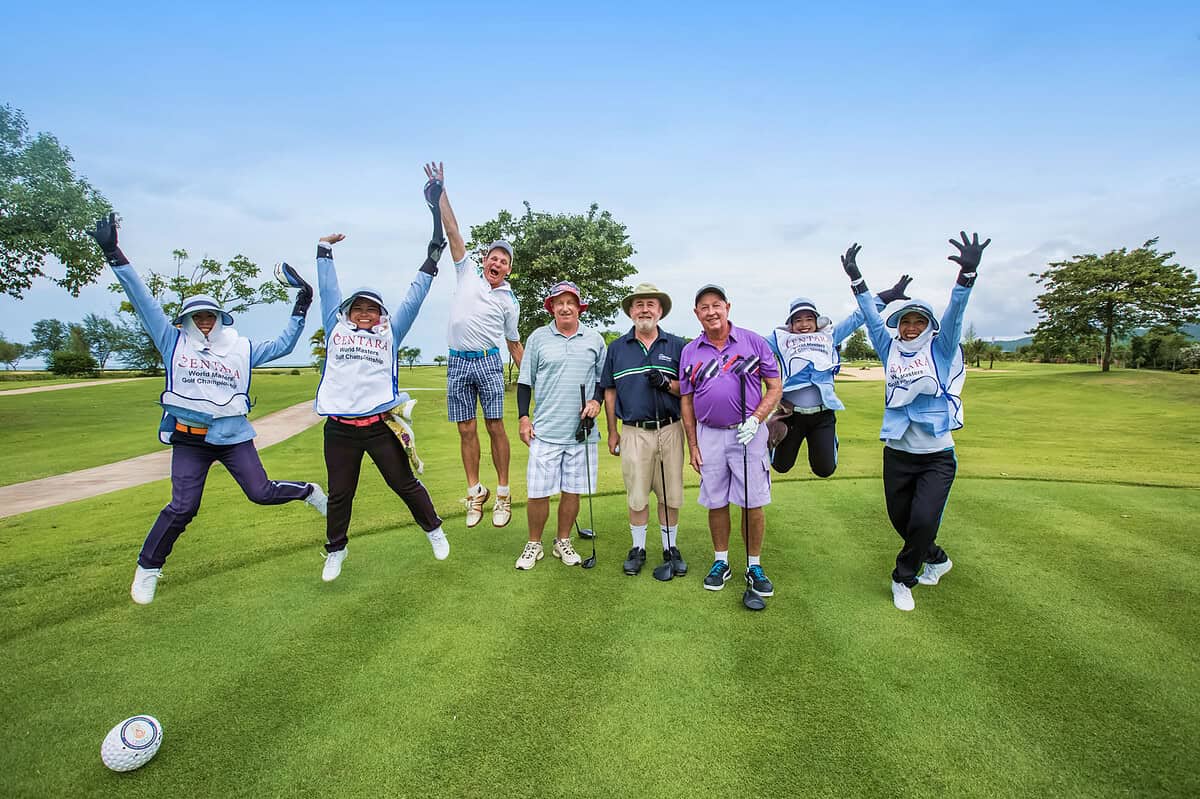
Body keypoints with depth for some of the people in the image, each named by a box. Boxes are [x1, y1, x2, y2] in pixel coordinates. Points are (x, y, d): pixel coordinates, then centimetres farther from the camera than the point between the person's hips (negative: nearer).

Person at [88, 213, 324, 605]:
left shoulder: (241, 348, 9)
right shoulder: (174, 342, 6)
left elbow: (282, 345, 13)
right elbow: (142, 300, 3)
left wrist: (300, 309, 7)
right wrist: (114, 255, -1)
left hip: (234, 435, 1)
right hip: (189, 439, 0)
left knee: (262, 493, -4)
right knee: (182, 507, -3)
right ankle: (147, 569, 18)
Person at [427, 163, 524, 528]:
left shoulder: (509, 301, 8)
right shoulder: (468, 273, 9)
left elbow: (514, 343, 13)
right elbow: (453, 231, 5)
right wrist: (441, 192, 2)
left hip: (488, 361, -1)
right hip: (458, 362, 2)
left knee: (495, 427, -3)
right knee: (466, 430, 5)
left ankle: (503, 495, 6)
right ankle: (474, 493, 15)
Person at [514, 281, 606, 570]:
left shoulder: (595, 339, 8)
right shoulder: (538, 337, 5)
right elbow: (525, 381, 7)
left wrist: (596, 401, -3)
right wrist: (524, 417, 0)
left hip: (582, 432, 1)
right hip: (545, 430, -1)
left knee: (572, 491, 8)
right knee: (538, 492, 0)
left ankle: (563, 542, 27)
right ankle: (534, 545, 20)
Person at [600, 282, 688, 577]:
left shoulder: (677, 346, 5)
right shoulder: (617, 348, 8)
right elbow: (610, 391, 10)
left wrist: (667, 384, -14)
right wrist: (612, 432, 8)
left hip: (669, 430, 0)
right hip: (633, 432, 0)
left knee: (670, 494, 8)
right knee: (637, 496, 8)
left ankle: (670, 548, 25)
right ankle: (638, 548, 24)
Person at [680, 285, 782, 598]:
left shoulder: (753, 341, -1)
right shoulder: (690, 351, 6)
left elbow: (775, 387, 2)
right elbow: (687, 401, 9)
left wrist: (755, 420, -12)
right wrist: (692, 445, 6)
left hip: (748, 433, -2)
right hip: (709, 436, 2)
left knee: (753, 503, 4)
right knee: (716, 503, 10)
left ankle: (754, 566, 21)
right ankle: (721, 562, 27)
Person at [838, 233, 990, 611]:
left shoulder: (941, 350, 0)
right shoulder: (891, 350, 6)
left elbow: (954, 315, -14)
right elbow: (871, 317, 3)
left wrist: (966, 273, -28)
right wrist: (856, 279, -3)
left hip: (937, 456, -3)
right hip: (897, 454, 3)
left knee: (923, 520, -13)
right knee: (901, 520, 12)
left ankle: (904, 578, 12)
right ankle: (937, 559, 42)